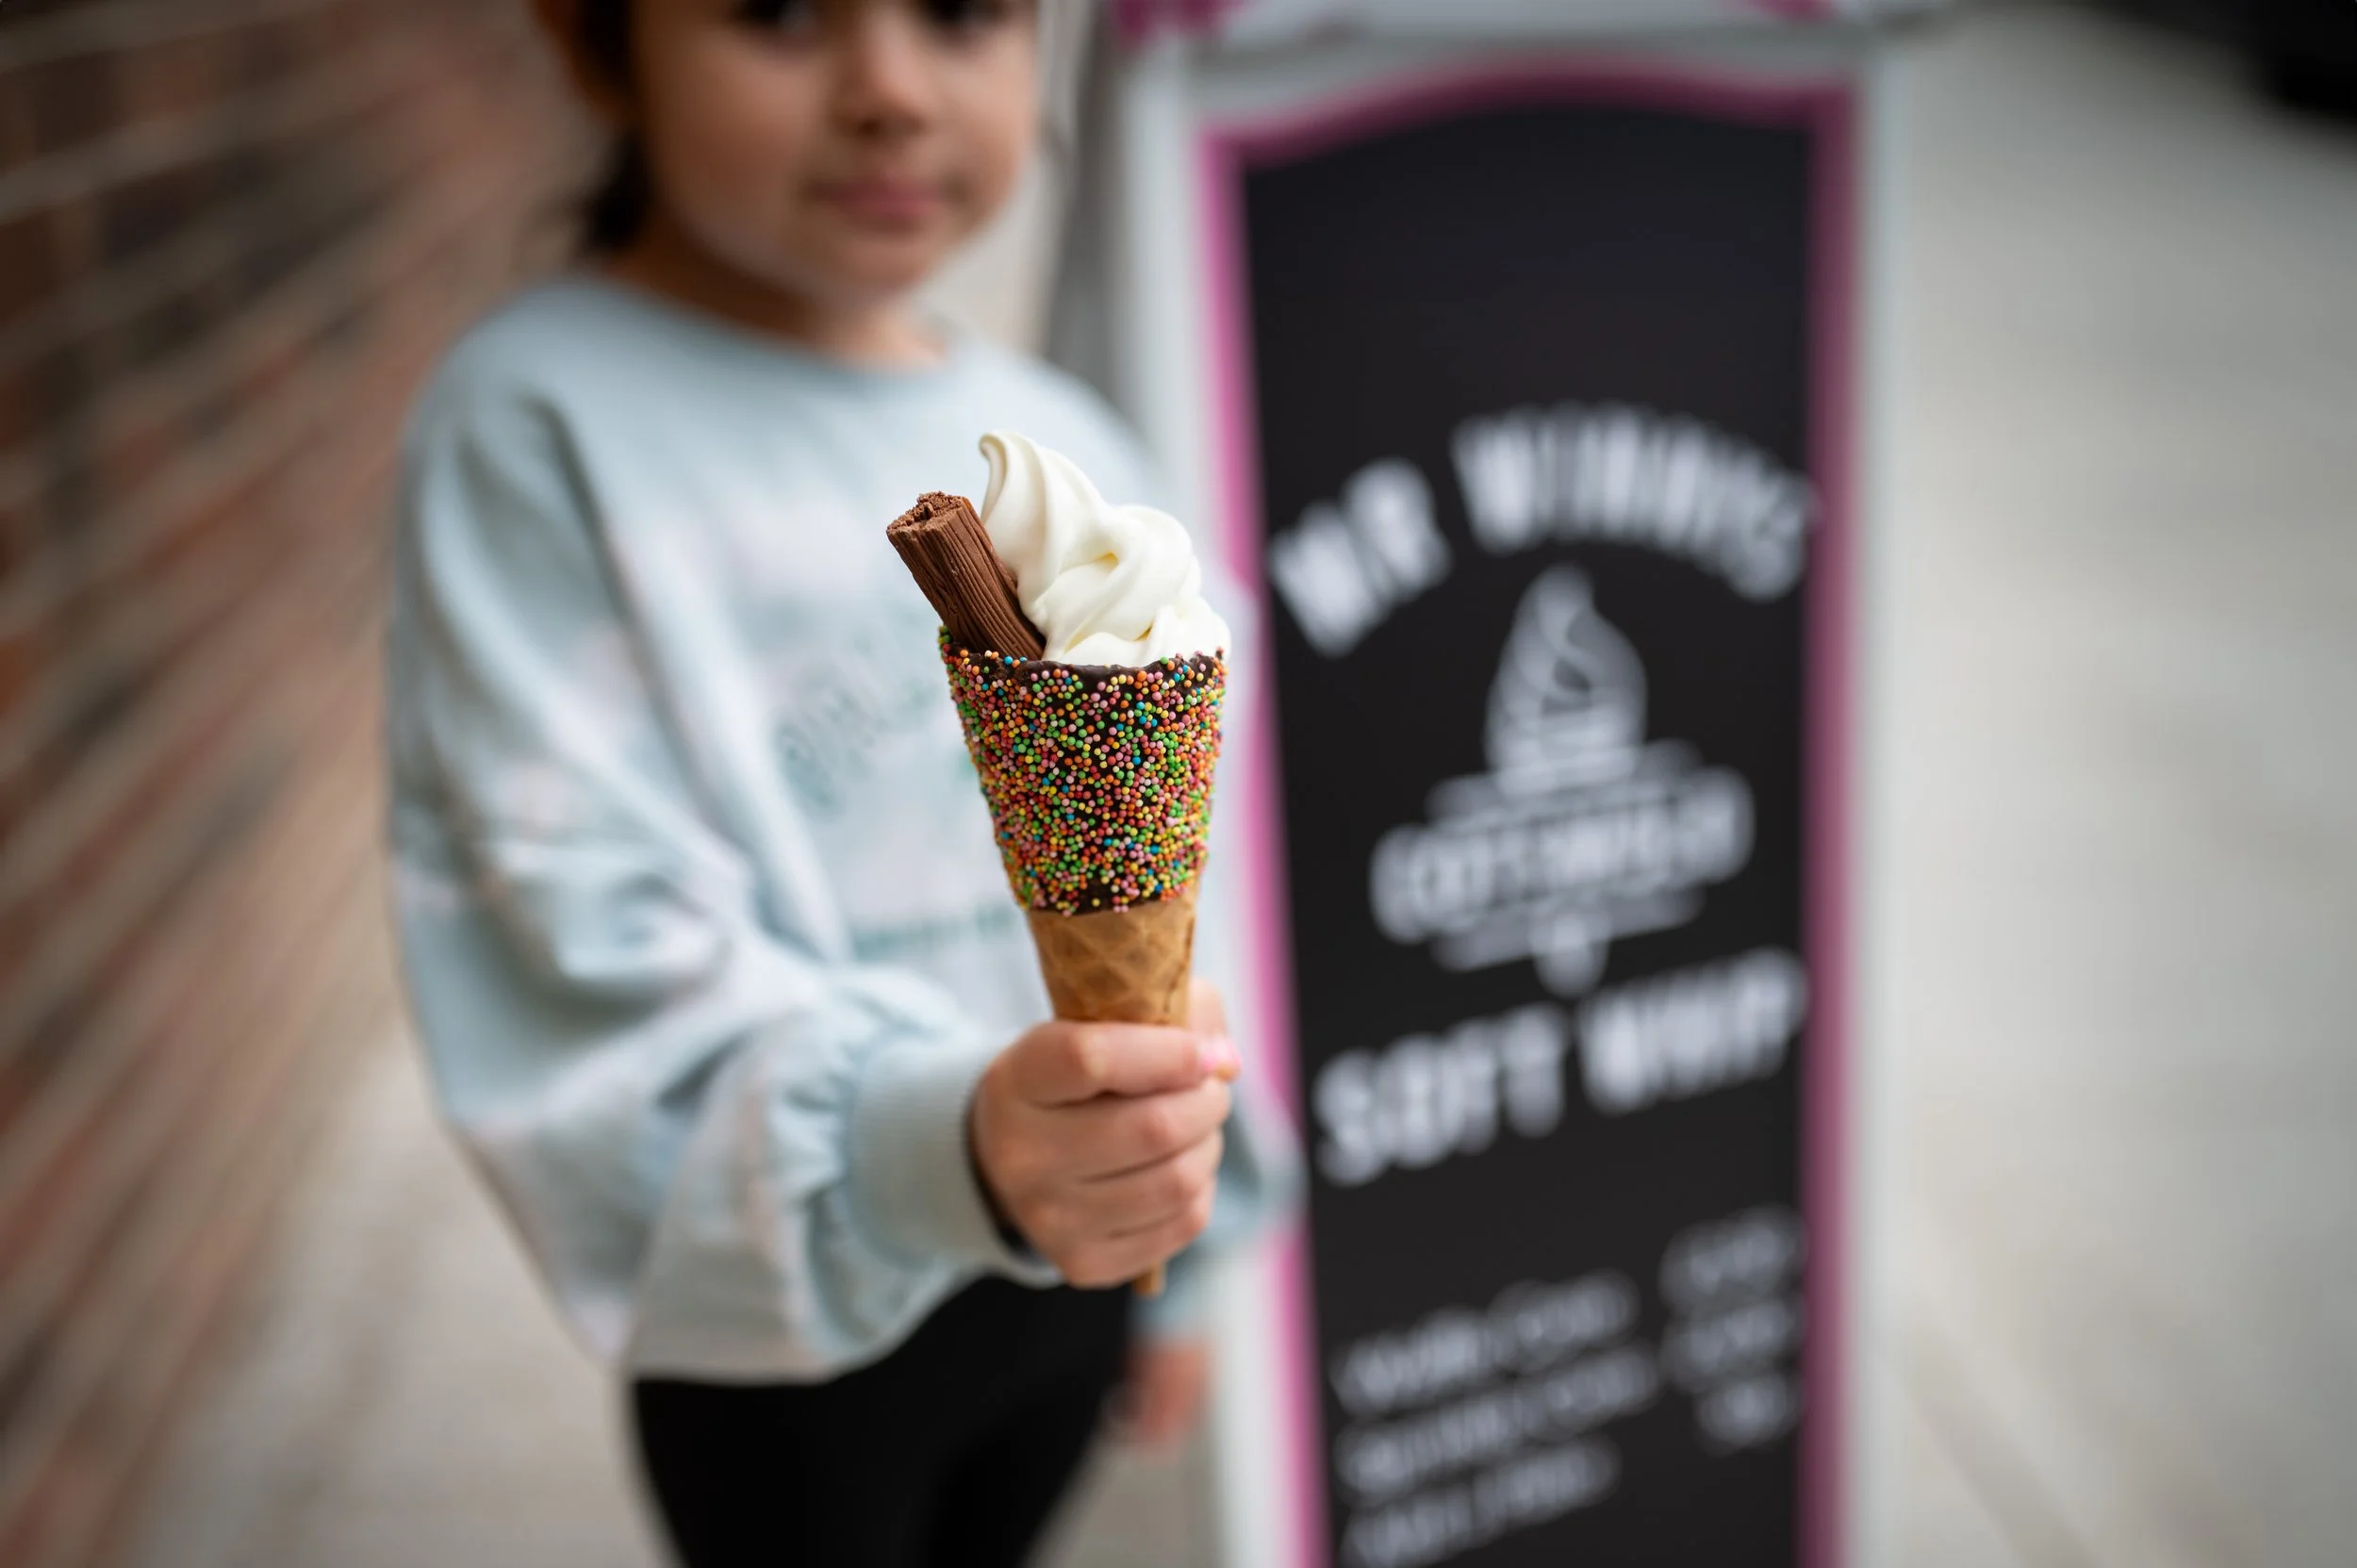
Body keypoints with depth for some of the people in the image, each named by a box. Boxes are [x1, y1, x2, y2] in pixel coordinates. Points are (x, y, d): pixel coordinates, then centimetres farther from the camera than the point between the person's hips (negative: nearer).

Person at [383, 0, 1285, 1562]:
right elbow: (607, 952, -26)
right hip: (783, 1326, -5)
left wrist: (1177, 1247, 13)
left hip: (1062, 1267, 5)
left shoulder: (1070, 443, 2)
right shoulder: (539, 422, -17)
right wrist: (940, 1142, -42)